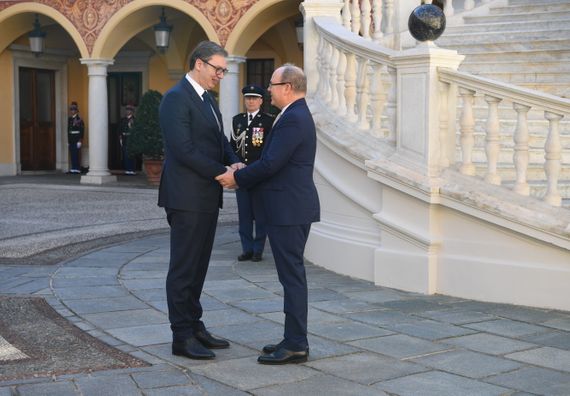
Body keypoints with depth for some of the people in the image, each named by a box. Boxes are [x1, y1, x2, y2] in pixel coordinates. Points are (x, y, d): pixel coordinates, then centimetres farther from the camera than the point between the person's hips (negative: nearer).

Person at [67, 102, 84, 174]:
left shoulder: (79, 119, -7)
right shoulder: (70, 119, 14)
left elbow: (82, 131, -10)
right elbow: (68, 130, 17)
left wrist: (80, 141, -16)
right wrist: (68, 141, 15)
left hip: (77, 139, -7)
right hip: (71, 140, 7)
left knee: (76, 154, -9)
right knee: (72, 155, 6)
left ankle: (77, 169, -6)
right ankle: (73, 168, 9)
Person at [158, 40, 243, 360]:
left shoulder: (207, 99, 17)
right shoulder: (177, 98, -13)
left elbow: (221, 140, 18)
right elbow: (183, 149, -20)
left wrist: (235, 162, -2)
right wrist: (221, 172, -17)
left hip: (207, 197, 9)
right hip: (187, 197, -9)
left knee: (198, 265, 15)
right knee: (184, 267, -2)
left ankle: (195, 325, 24)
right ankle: (182, 337, 5)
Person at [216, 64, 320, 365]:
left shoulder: (293, 119, -17)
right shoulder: (296, 115, 16)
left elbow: (271, 163, -22)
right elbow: (273, 162, 17)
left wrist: (237, 178, -9)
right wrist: (242, 176, 8)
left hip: (289, 209, -11)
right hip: (288, 208, 11)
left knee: (292, 275, -6)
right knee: (292, 275, 14)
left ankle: (296, 346, 0)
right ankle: (294, 339, 21)